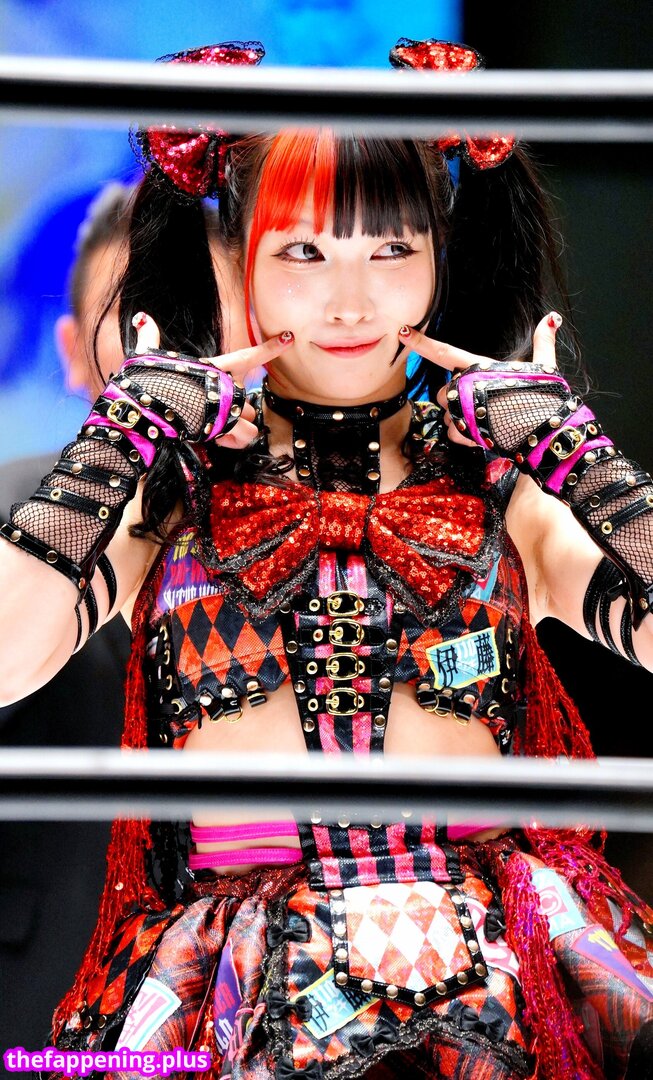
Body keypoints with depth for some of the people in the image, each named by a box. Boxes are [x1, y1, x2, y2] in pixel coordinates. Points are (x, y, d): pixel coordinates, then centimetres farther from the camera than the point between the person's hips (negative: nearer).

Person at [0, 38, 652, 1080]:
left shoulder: (501, 486, 13)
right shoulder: (171, 484, 11)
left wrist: (559, 432, 2)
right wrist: (130, 427, 0)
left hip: (493, 928, 2)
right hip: (230, 946, -1)